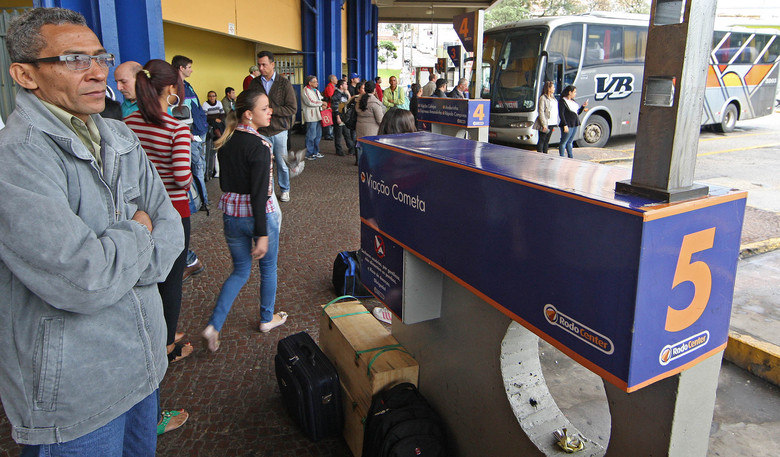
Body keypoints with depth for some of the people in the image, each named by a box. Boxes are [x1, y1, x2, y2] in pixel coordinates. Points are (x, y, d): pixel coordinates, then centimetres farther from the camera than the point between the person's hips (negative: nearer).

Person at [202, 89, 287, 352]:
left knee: (240, 271, 18)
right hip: (258, 215, -6)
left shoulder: (225, 142, 2)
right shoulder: (259, 146, -19)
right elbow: (259, 193, -22)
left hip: (231, 214, 6)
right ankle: (267, 319, 33)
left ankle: (214, 325, 8)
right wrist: (262, 234, -20)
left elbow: (224, 182, 11)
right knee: (268, 267, 17)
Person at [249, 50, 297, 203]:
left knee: (282, 163, 7)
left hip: (279, 130, -2)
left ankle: (285, 190, 26)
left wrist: (271, 110, -15)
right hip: (260, 131, 2)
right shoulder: (254, 83, 7)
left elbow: (292, 108, -7)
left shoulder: (284, 83, -2)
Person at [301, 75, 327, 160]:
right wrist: (322, 103, -11)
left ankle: (315, 152, 22)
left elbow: (320, 100, 27)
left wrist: (322, 105, 3)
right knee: (311, 136, -8)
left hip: (318, 116, 9)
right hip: (311, 116, -9)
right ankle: (309, 154, -1)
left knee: (318, 135, 12)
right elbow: (310, 102, -19)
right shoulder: (305, 90, -9)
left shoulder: (316, 91, 20)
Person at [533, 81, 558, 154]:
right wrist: (544, 124, -19)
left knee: (547, 140, 11)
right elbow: (541, 112, -14)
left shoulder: (553, 98, 16)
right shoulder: (543, 98, -9)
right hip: (545, 123, -8)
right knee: (541, 140, -2)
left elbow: (555, 111, 20)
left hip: (551, 124, 8)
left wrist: (555, 123, 14)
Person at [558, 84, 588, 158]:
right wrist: (565, 125, -23)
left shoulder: (573, 101, 18)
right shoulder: (562, 101, -9)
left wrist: (583, 106, 8)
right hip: (568, 125, -9)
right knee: (563, 142, -3)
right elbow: (561, 114, -16)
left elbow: (578, 113, 23)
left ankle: (570, 157, 19)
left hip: (575, 125, 9)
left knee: (570, 142, 14)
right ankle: (562, 157, 1)